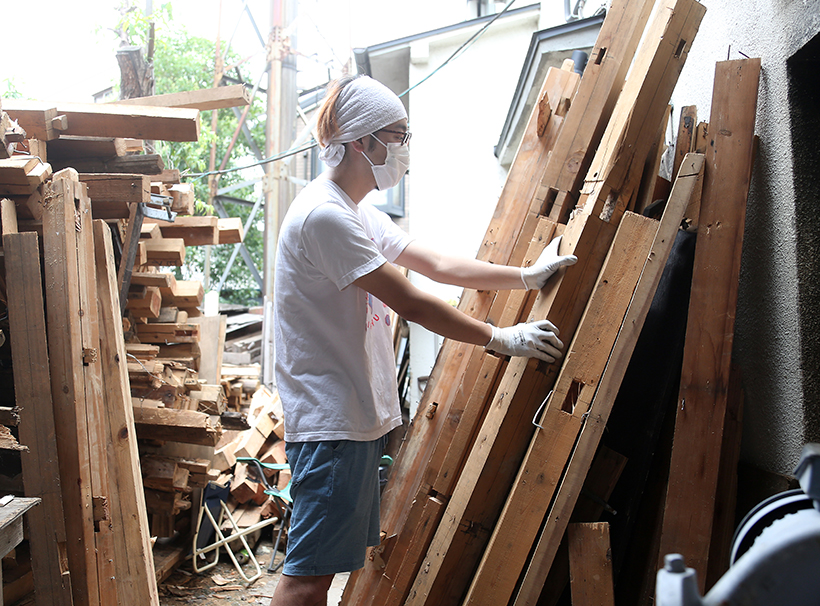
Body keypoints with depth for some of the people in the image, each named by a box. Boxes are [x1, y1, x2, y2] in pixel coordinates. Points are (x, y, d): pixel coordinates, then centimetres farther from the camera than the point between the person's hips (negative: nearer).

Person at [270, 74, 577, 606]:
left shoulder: (361, 216, 15)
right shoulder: (324, 215, -18)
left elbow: (439, 264, 15)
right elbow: (411, 304, -20)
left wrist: (528, 276, 10)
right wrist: (500, 338, -13)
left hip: (360, 414, 11)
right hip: (330, 421, -10)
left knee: (331, 560, 15)